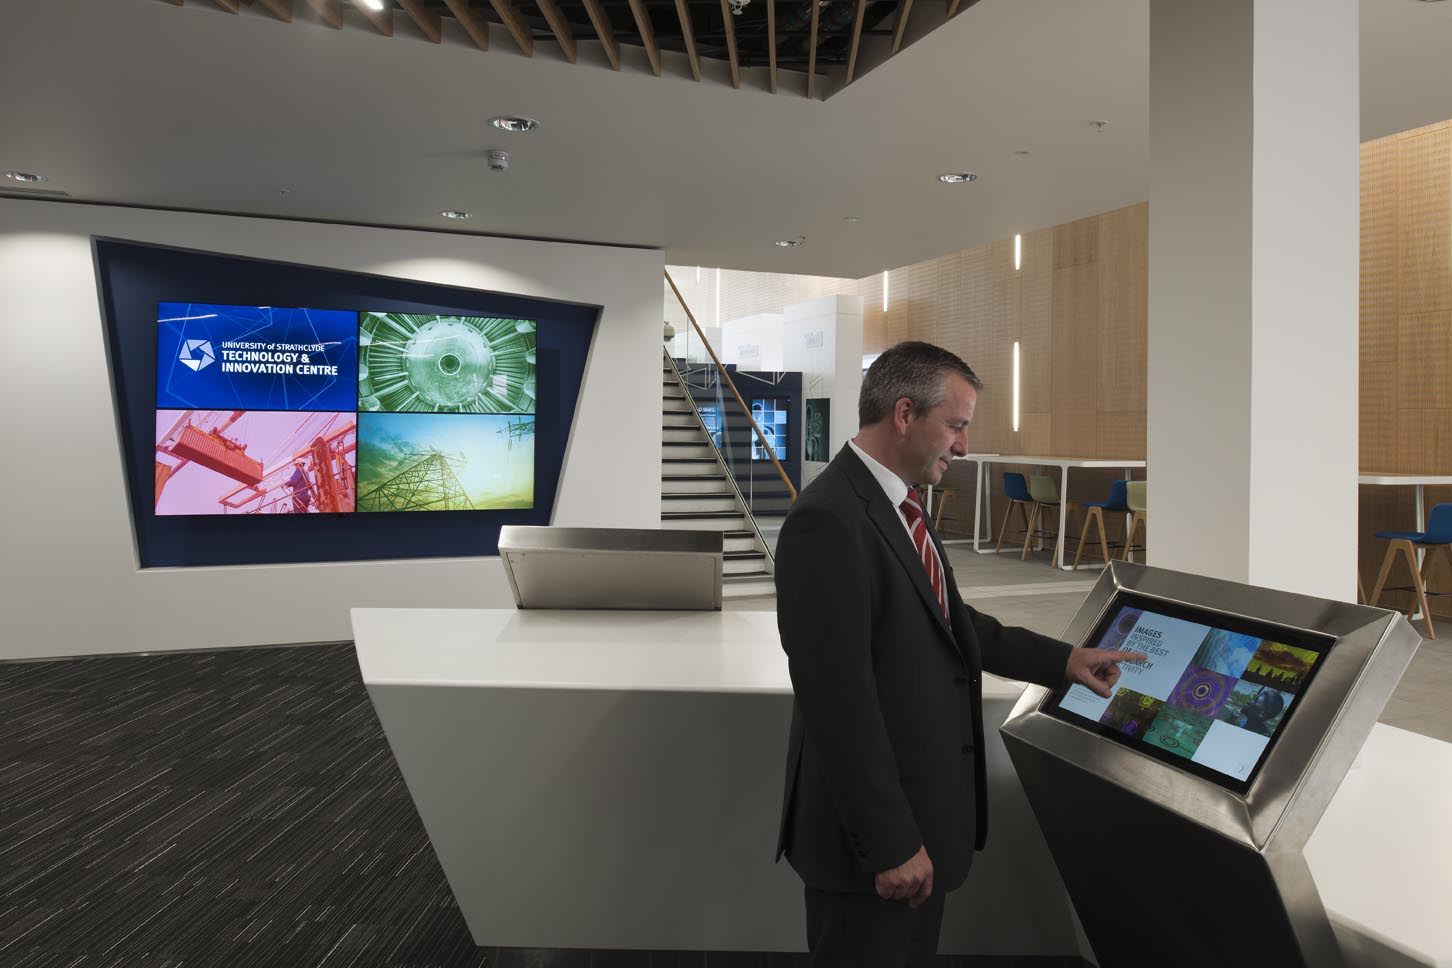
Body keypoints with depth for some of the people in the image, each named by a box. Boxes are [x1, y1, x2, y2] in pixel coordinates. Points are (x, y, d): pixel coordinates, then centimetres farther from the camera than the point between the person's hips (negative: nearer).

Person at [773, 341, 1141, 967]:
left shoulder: (893, 504, 8)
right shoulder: (828, 521, -24)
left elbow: (950, 622, 19)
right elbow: (838, 699, -26)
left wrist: (1063, 660, 17)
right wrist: (891, 844, -21)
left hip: (923, 812, 10)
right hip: (878, 825, -10)